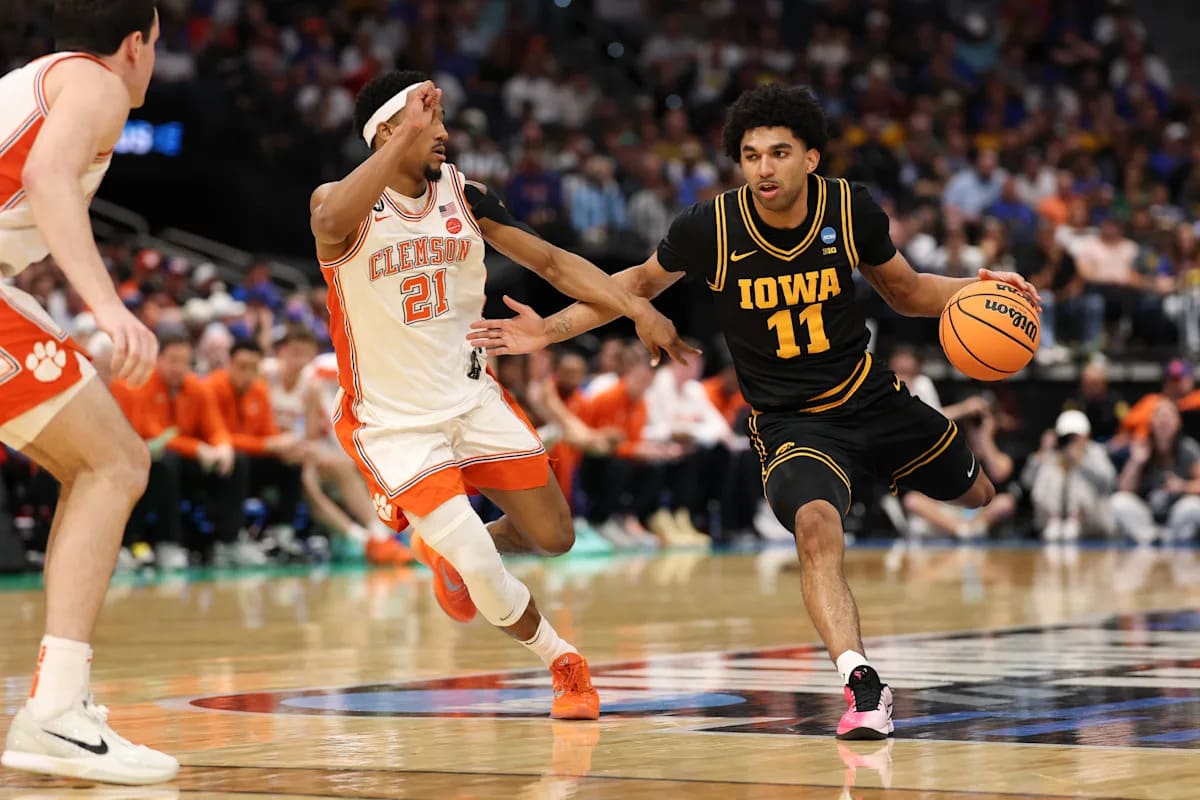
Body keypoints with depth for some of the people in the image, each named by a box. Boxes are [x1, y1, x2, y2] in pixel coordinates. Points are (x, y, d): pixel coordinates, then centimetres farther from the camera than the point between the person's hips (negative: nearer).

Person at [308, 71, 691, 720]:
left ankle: (450, 550, 37)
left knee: (553, 538, 6)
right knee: (480, 573, -16)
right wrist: (405, 137, -46)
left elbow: (550, 261, 4)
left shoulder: (462, 195, -2)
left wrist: (638, 309, -8)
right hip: (393, 420, -5)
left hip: (473, 397, 5)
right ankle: (563, 665, 13)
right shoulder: (342, 203, -17)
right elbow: (332, 224, -43)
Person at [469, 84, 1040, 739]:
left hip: (868, 394, 4)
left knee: (975, 494, 22)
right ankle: (862, 688, -32)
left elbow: (904, 291, 5)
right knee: (817, 527, -34)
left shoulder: (853, 211, -14)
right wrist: (551, 329, -8)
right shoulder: (709, 228, -20)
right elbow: (641, 281, 1)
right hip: (787, 418, -4)